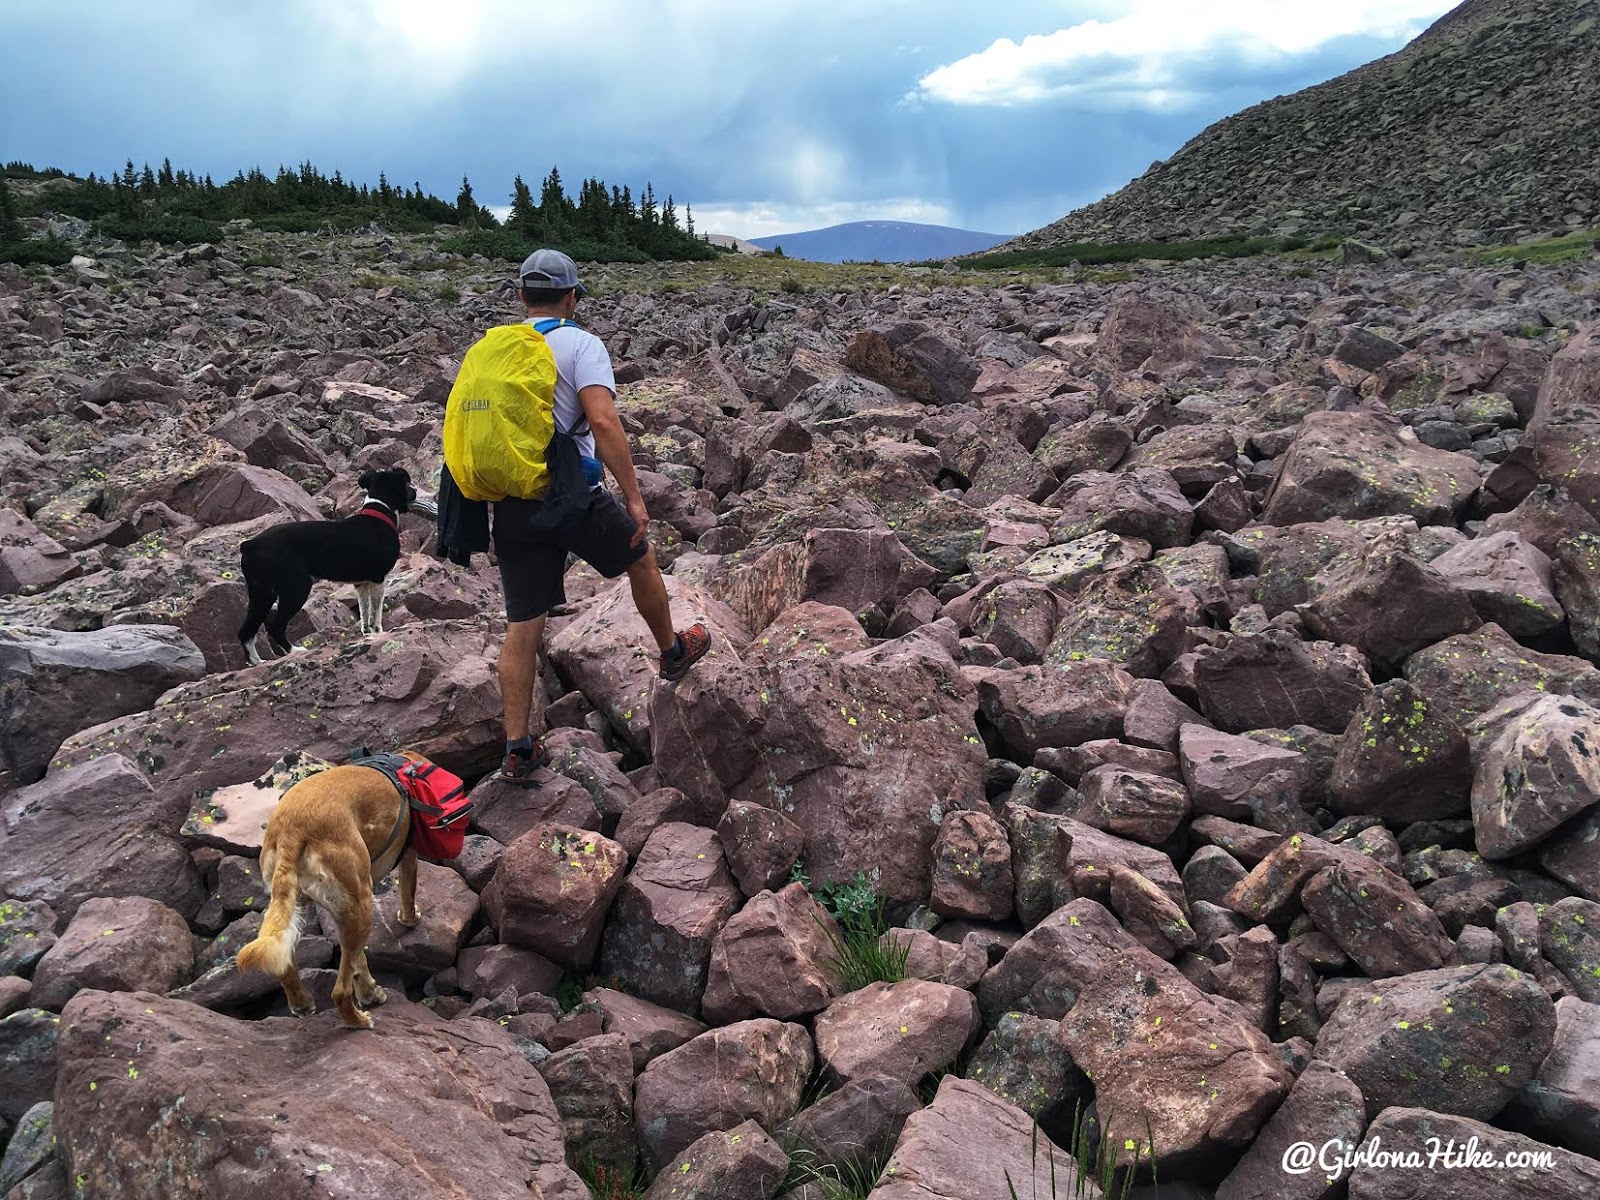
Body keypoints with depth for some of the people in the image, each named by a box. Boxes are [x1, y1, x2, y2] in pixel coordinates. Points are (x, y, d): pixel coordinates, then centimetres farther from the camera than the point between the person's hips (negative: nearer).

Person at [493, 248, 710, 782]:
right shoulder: (580, 344, -7)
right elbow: (603, 422, -21)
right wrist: (634, 497, -17)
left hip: (511, 503, 5)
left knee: (521, 628, 8)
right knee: (642, 560, 24)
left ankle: (518, 749, 11)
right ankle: (673, 653, 43)